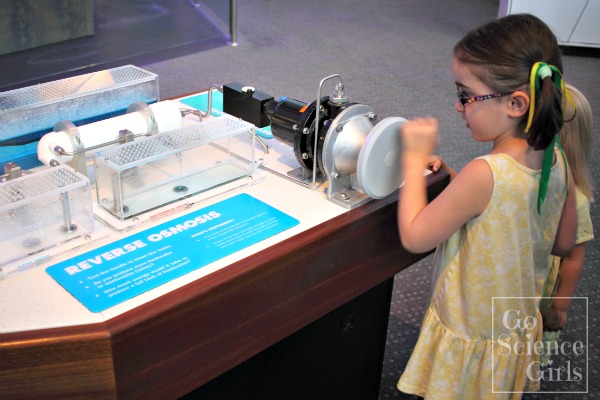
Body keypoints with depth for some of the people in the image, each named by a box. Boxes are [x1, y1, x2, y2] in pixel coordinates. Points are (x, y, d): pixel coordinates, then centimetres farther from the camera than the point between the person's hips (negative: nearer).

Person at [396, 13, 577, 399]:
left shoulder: (485, 174, -33)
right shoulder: (557, 162, -11)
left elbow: (414, 236, -23)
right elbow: (564, 243, 4)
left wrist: (415, 158, -16)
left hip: (471, 343, -6)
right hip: (520, 330, 6)